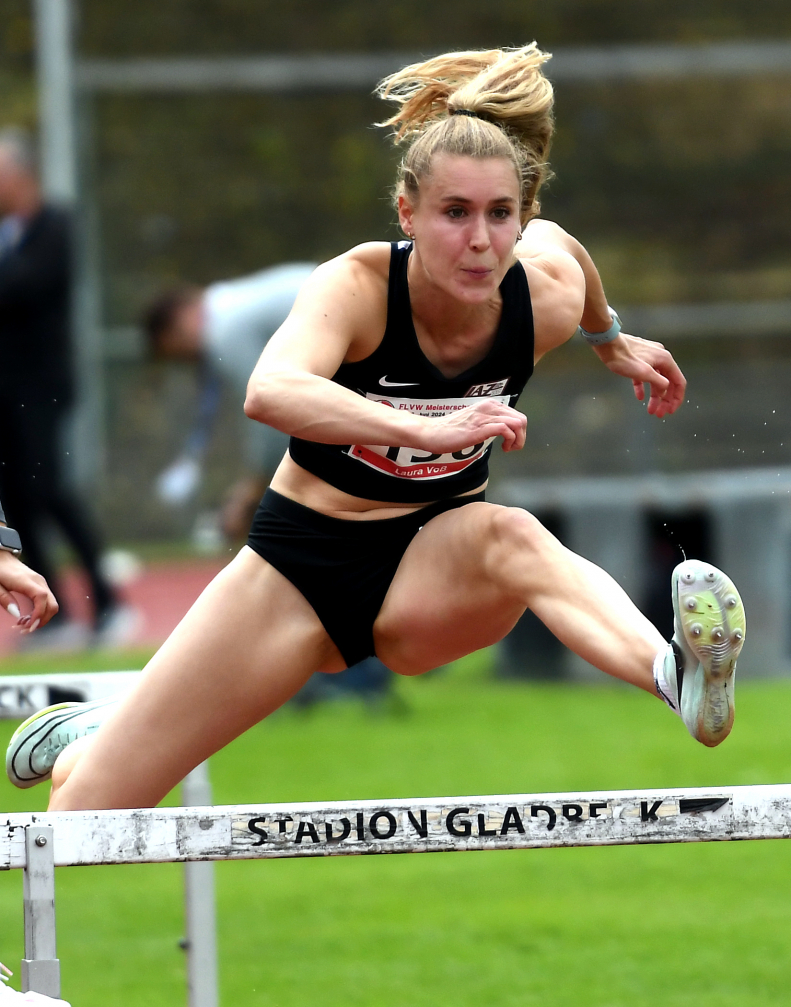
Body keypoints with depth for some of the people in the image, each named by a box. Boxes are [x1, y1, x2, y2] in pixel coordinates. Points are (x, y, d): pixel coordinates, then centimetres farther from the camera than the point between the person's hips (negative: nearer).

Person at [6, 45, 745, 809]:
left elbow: (557, 242, 13)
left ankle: (679, 675, -63)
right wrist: (430, 429, -62)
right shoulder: (358, 286, -26)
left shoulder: (548, 300, -15)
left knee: (510, 537, -37)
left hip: (434, 572, 1)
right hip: (301, 562, -1)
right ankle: (86, 739, 38)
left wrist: (610, 342, 30)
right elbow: (268, 391, -49)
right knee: (90, 812, -1)